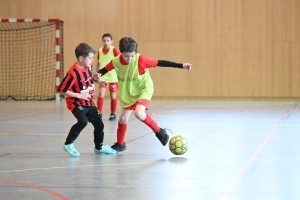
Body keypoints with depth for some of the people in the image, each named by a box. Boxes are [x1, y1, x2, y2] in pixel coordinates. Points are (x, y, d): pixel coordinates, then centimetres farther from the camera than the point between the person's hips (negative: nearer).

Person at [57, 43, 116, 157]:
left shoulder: (88, 67, -1)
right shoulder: (73, 73, -24)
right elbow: (62, 90, -22)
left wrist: (98, 81, 6)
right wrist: (79, 95, -22)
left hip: (89, 103, 8)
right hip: (76, 103, -8)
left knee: (99, 124, 12)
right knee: (83, 121, -30)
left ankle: (99, 147, 36)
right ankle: (68, 144, -12)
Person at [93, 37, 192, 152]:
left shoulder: (141, 60, -27)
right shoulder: (116, 61, -17)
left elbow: (160, 63, -24)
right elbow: (104, 70, 1)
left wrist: (181, 66, -26)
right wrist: (97, 76, -21)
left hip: (144, 90, -4)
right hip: (128, 93, 4)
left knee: (139, 113, -30)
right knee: (123, 118, 9)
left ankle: (159, 132, -9)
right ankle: (120, 144, 33)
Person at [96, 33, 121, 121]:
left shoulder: (114, 50, -15)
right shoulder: (100, 51, -2)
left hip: (113, 76, -2)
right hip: (103, 76, 2)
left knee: (113, 96, 10)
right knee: (101, 94, -11)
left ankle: (113, 114, 25)